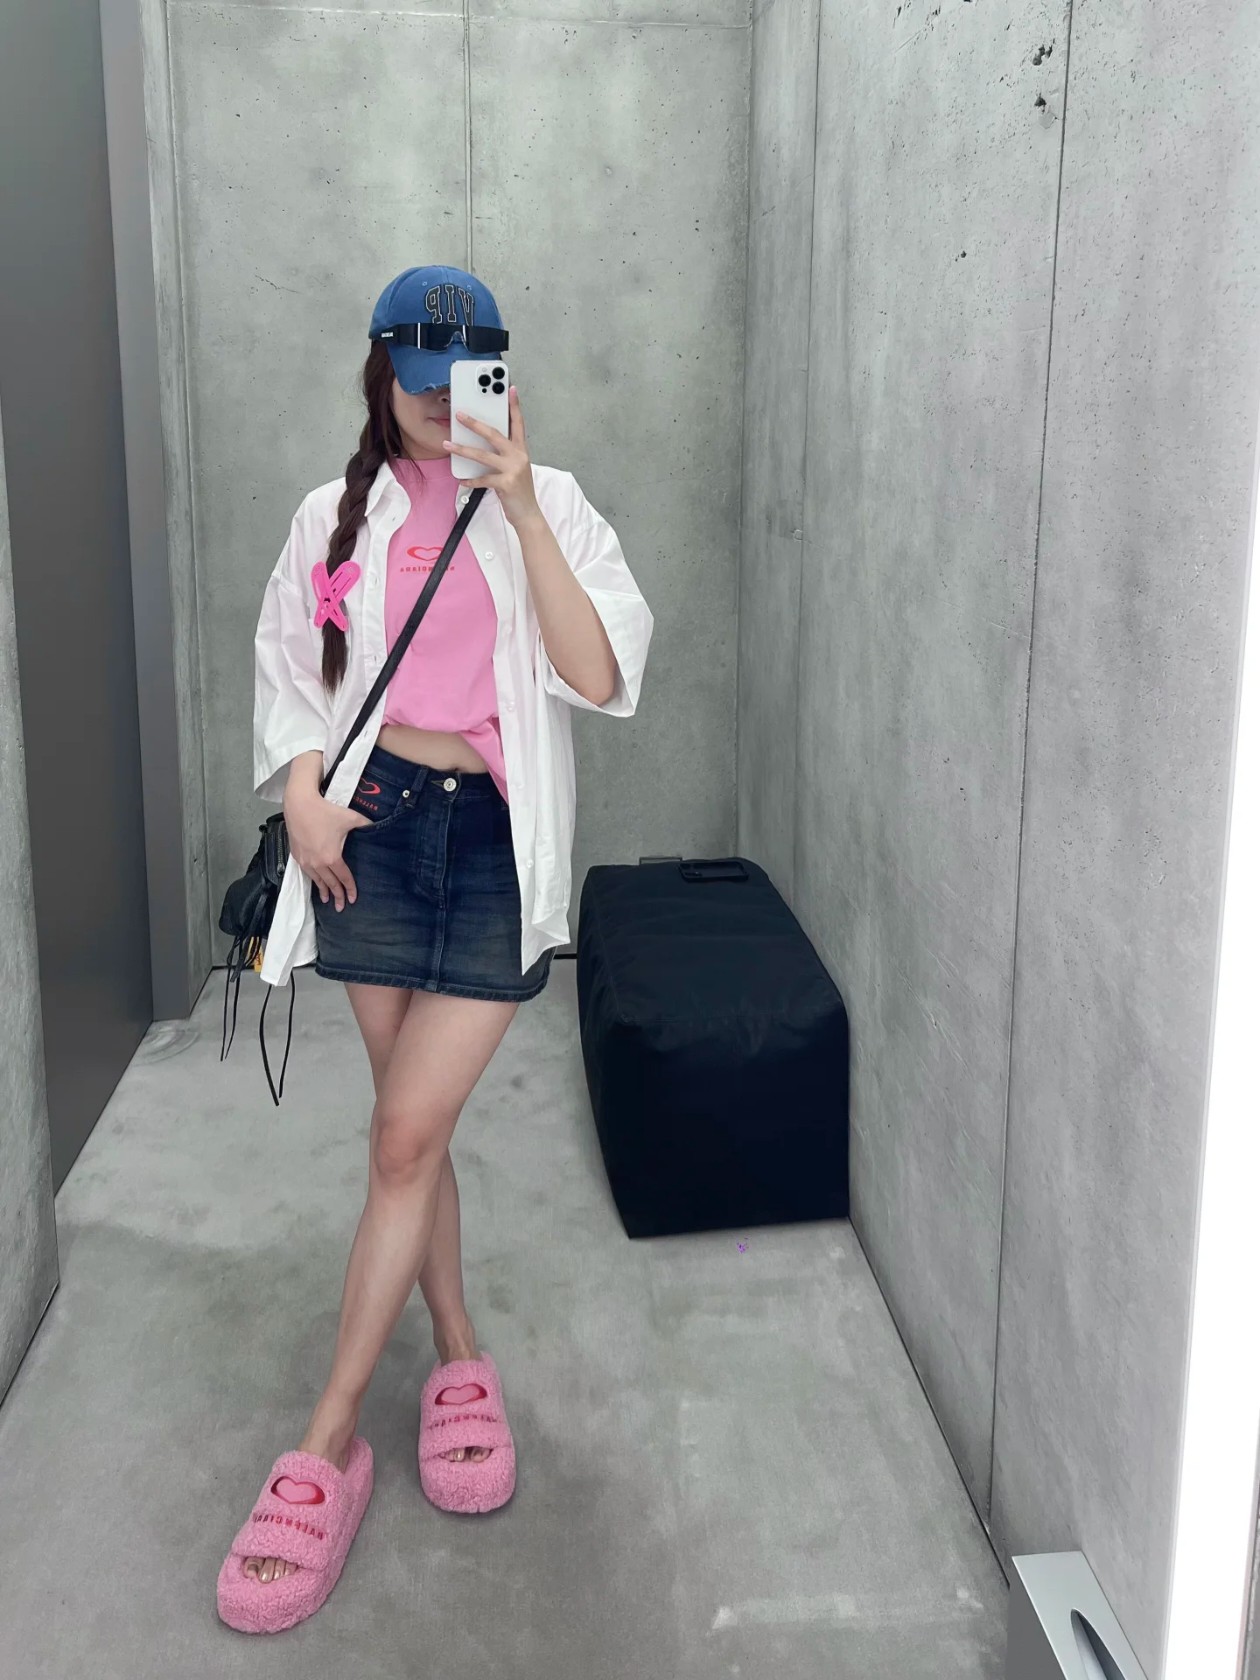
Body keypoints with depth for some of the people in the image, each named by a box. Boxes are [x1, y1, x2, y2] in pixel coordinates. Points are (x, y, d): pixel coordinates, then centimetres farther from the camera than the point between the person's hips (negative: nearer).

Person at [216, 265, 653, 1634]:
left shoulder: (548, 504, 1)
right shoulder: (334, 516, 8)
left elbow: (600, 676, -12)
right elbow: (286, 674, 13)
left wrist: (520, 511, -18)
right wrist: (302, 789, -5)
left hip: (496, 835, -2)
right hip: (372, 826, 3)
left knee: (405, 1136, -4)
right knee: (413, 1128, 9)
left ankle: (327, 1446, 8)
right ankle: (460, 1361, 30)